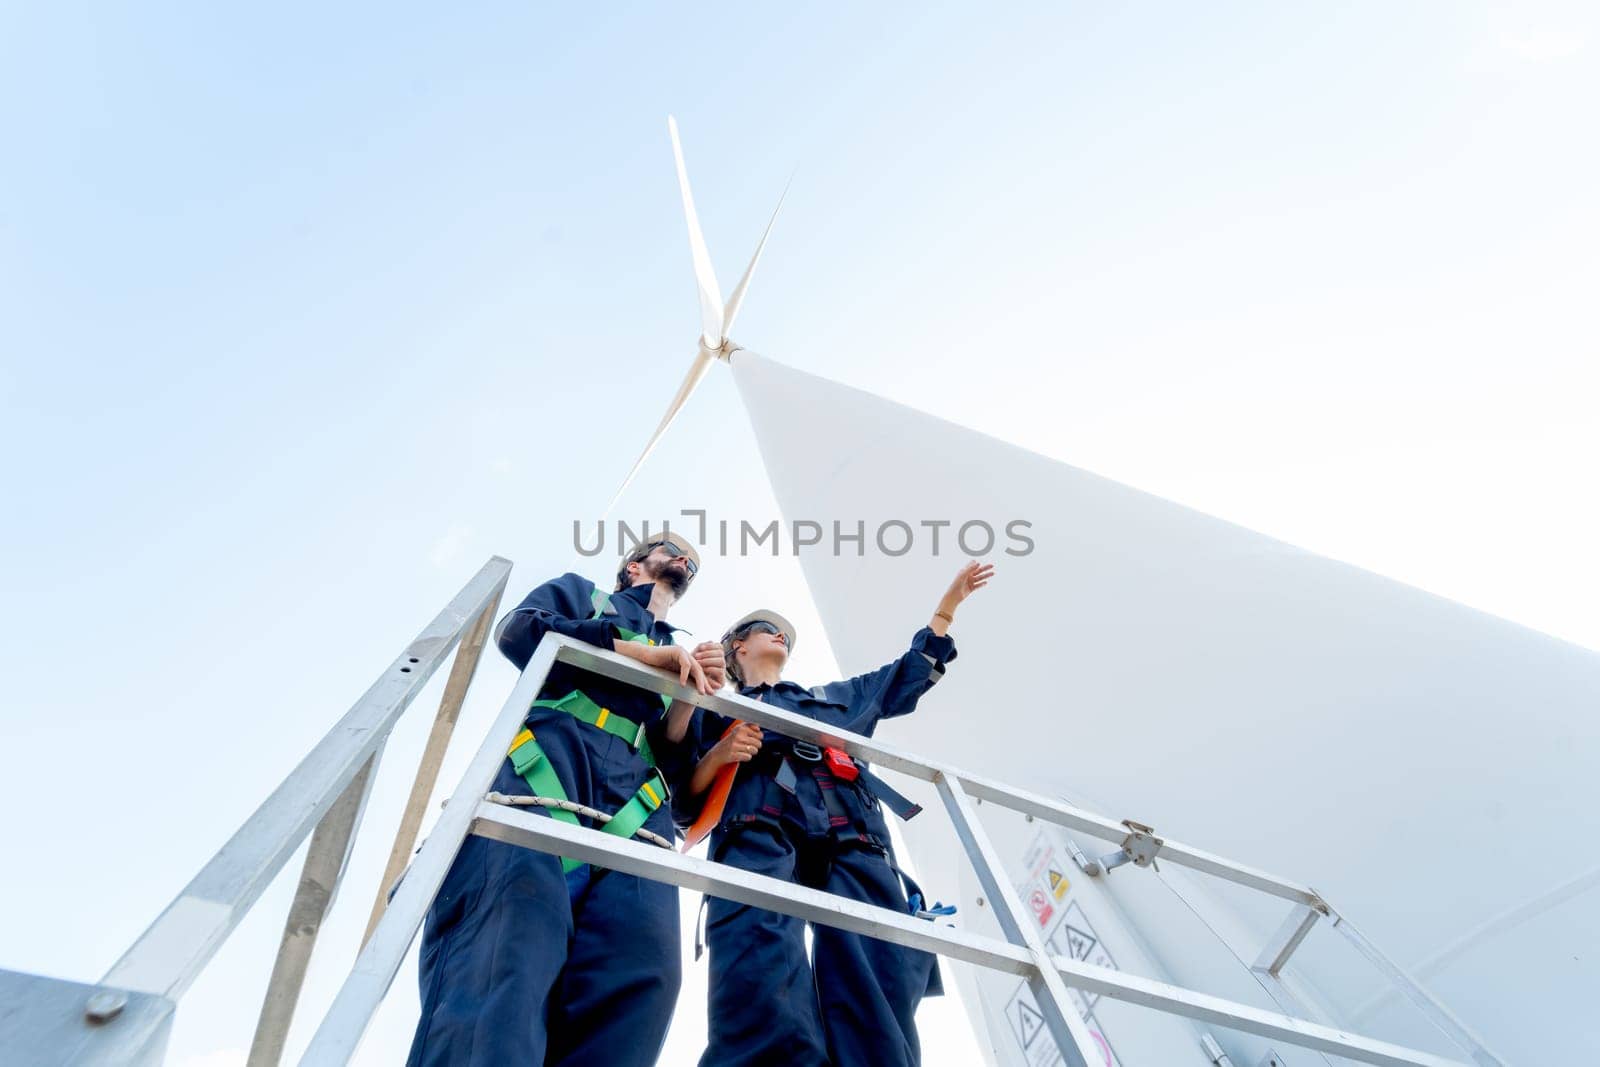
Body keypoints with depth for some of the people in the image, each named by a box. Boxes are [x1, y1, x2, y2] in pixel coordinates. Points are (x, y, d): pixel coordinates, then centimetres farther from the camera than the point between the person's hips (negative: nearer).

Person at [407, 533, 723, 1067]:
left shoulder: (681, 657, 37)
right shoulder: (581, 593, 31)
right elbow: (519, 630, 6)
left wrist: (690, 695, 4)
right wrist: (643, 654, 2)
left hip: (636, 801, 3)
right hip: (550, 755, -2)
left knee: (640, 968, -25)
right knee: (512, 931, -30)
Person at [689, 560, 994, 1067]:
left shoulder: (835, 698, 41)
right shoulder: (718, 708, 29)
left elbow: (908, 675, 46)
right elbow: (684, 792, 19)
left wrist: (948, 603, 47)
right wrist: (717, 755, -2)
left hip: (851, 842, 3)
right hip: (758, 832, -3)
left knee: (881, 994, -19)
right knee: (762, 985, -31)